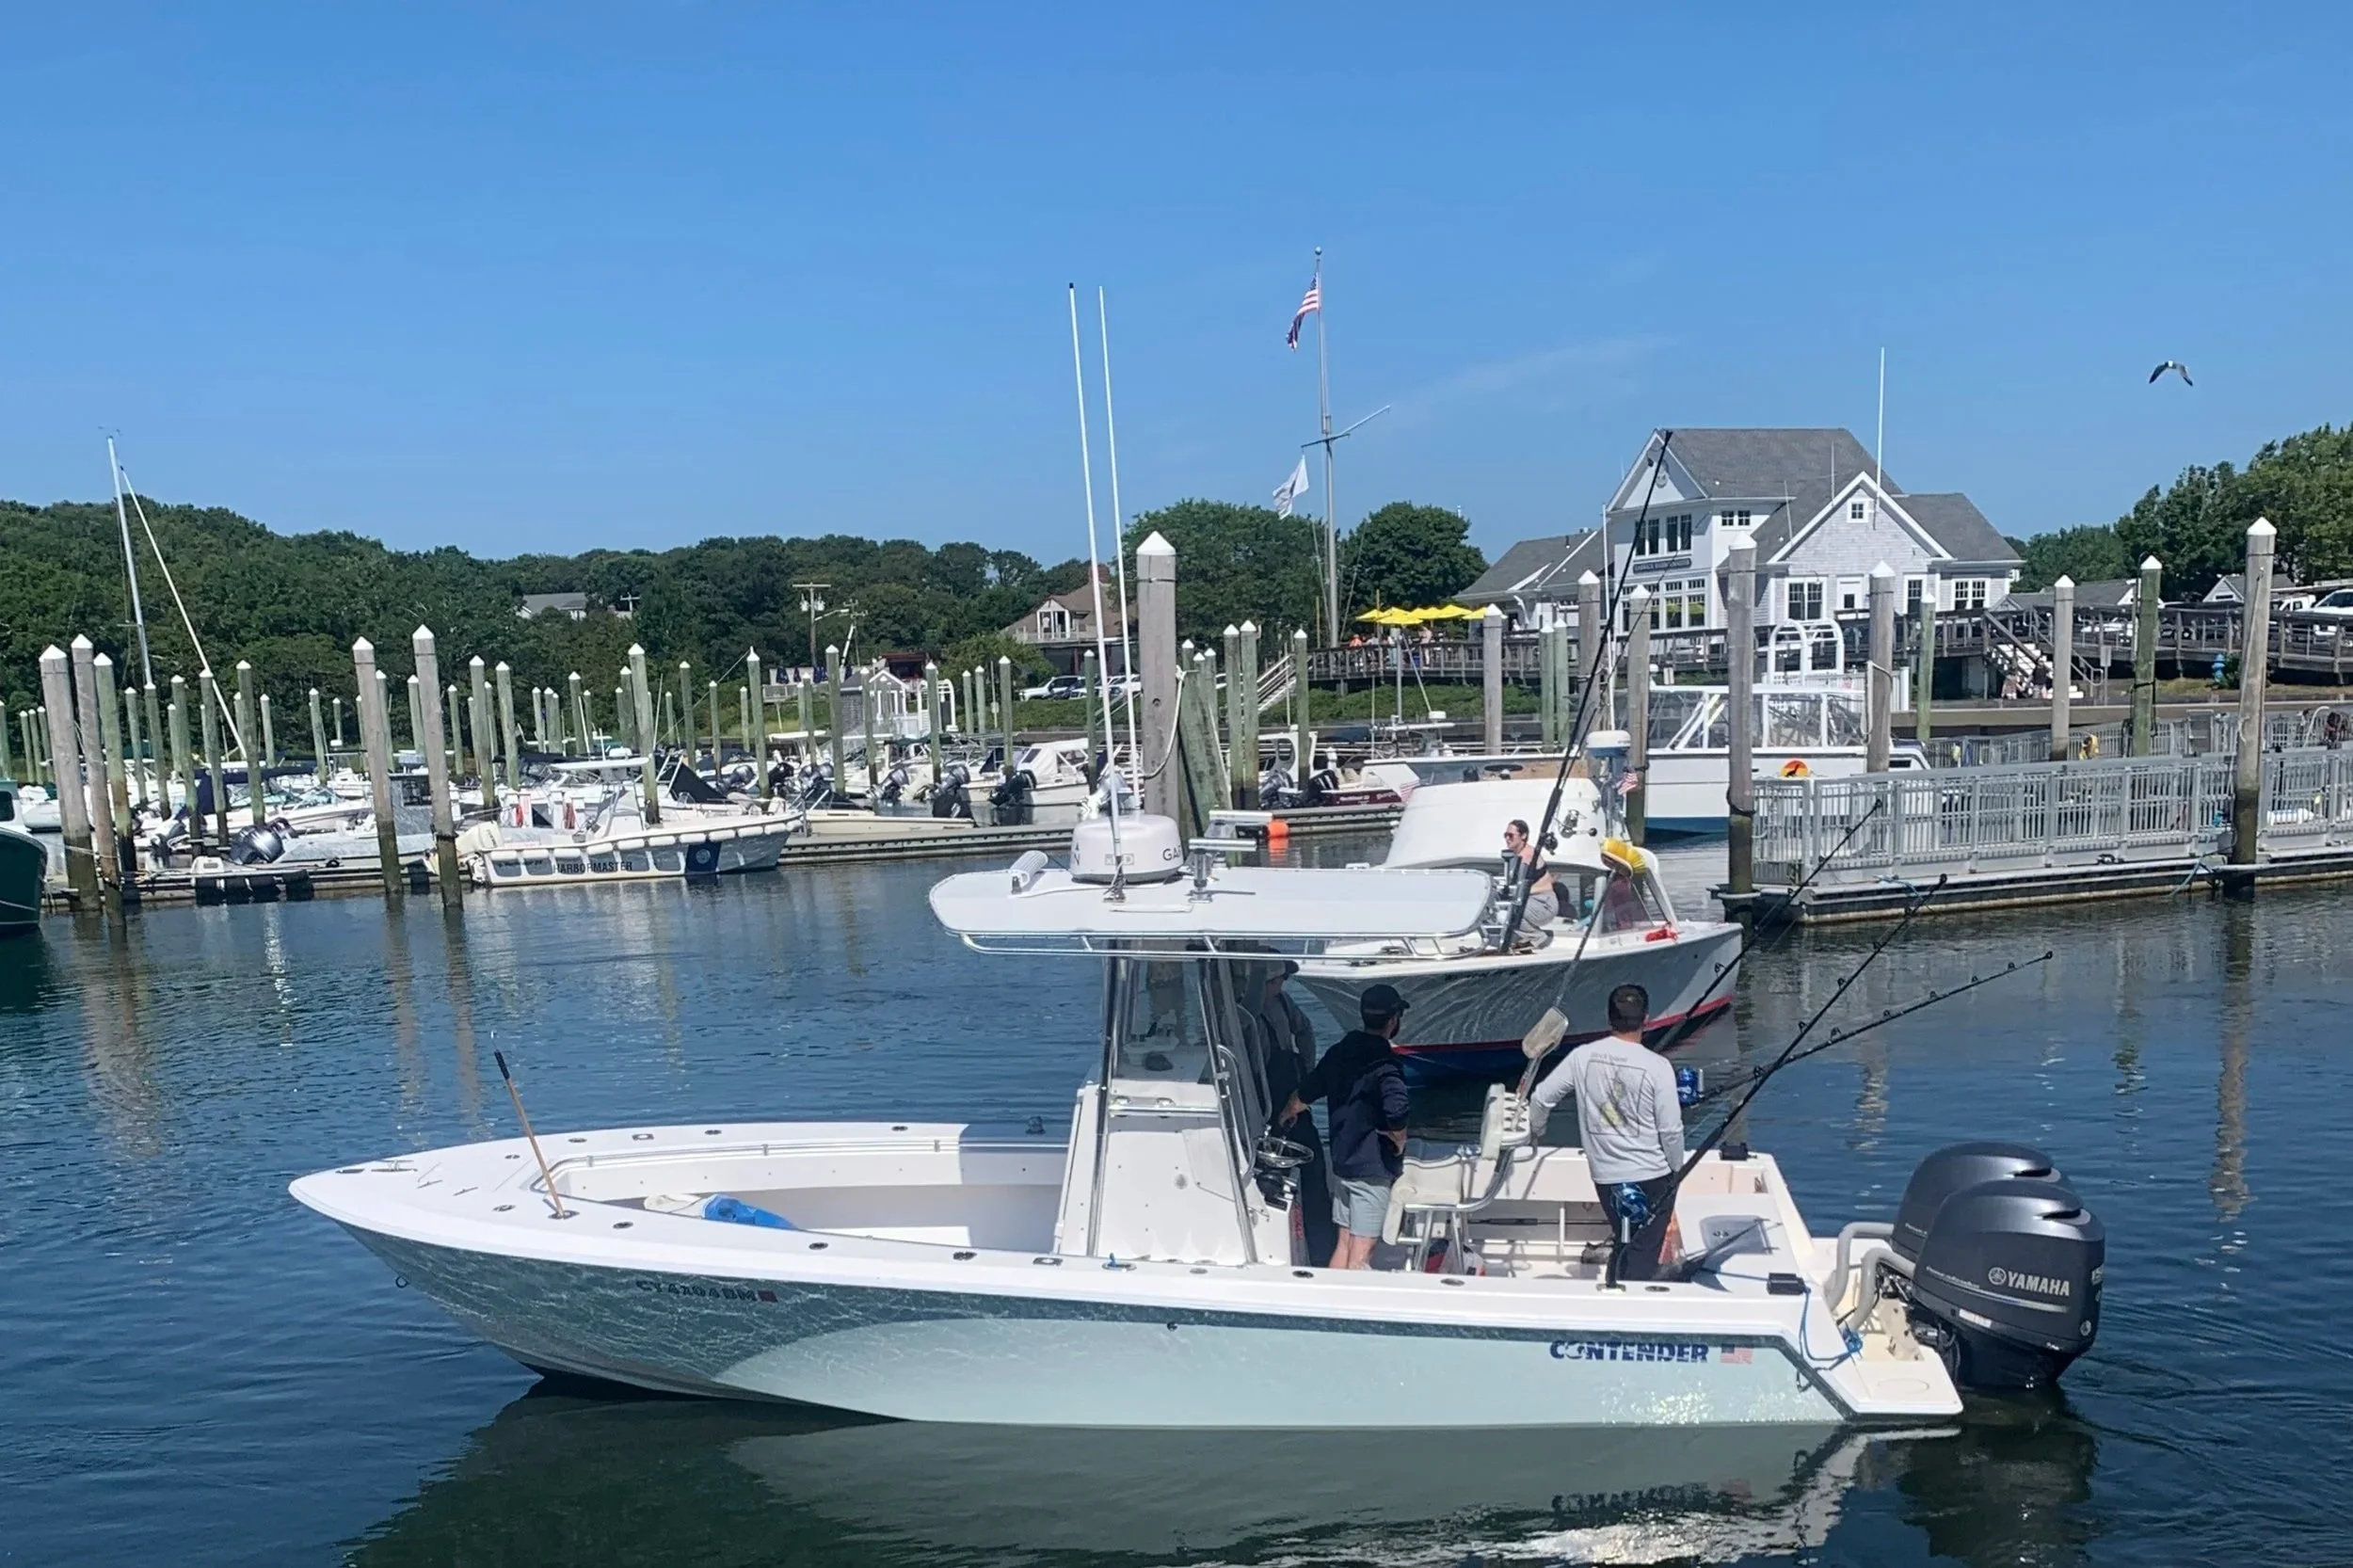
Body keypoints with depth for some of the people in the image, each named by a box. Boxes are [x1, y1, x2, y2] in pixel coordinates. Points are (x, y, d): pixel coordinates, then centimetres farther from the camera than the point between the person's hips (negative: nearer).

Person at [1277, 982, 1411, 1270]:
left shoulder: (1339, 1052, 4)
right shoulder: (1385, 1065, -19)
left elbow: (1302, 1095, 16)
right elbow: (1396, 1118, -35)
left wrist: (1284, 1117, 37)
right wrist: (1399, 1144, -13)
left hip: (1343, 1159, 8)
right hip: (1373, 1168, -8)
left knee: (1344, 1243, 16)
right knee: (1361, 1253, -3)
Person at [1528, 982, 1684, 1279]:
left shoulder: (1582, 1057, -5)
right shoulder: (1657, 1066, -14)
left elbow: (1540, 1099, 2)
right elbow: (1671, 1130, -12)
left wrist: (1537, 1131, 23)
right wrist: (1677, 1170, 6)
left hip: (1605, 1176, 3)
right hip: (1652, 1177, -3)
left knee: (1625, 1246, 22)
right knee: (1643, 1256, 4)